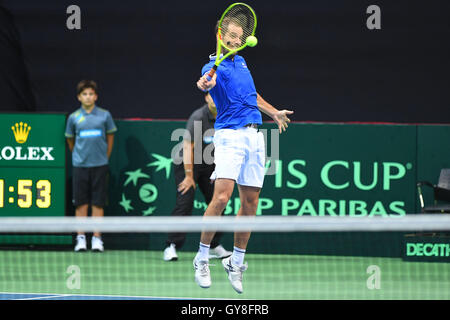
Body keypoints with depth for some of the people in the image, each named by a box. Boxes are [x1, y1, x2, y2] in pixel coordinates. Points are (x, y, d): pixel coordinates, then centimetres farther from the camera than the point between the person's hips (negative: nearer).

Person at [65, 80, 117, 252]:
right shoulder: (74, 118, 2)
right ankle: (81, 238, 7)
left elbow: (110, 136, 11)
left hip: (100, 166, 0)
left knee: (98, 203, 0)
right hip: (80, 166, 0)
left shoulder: (104, 115, 1)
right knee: (81, 203, 2)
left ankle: (97, 238, 5)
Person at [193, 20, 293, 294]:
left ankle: (236, 263, 15)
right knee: (222, 196, -20)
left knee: (251, 203, 5)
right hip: (230, 135, -7)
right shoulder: (214, 66, -4)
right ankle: (202, 260, -9)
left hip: (255, 137, 7)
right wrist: (204, 85, -52)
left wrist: (274, 112, 45)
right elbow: (208, 81, -29)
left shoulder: (241, 61, 20)